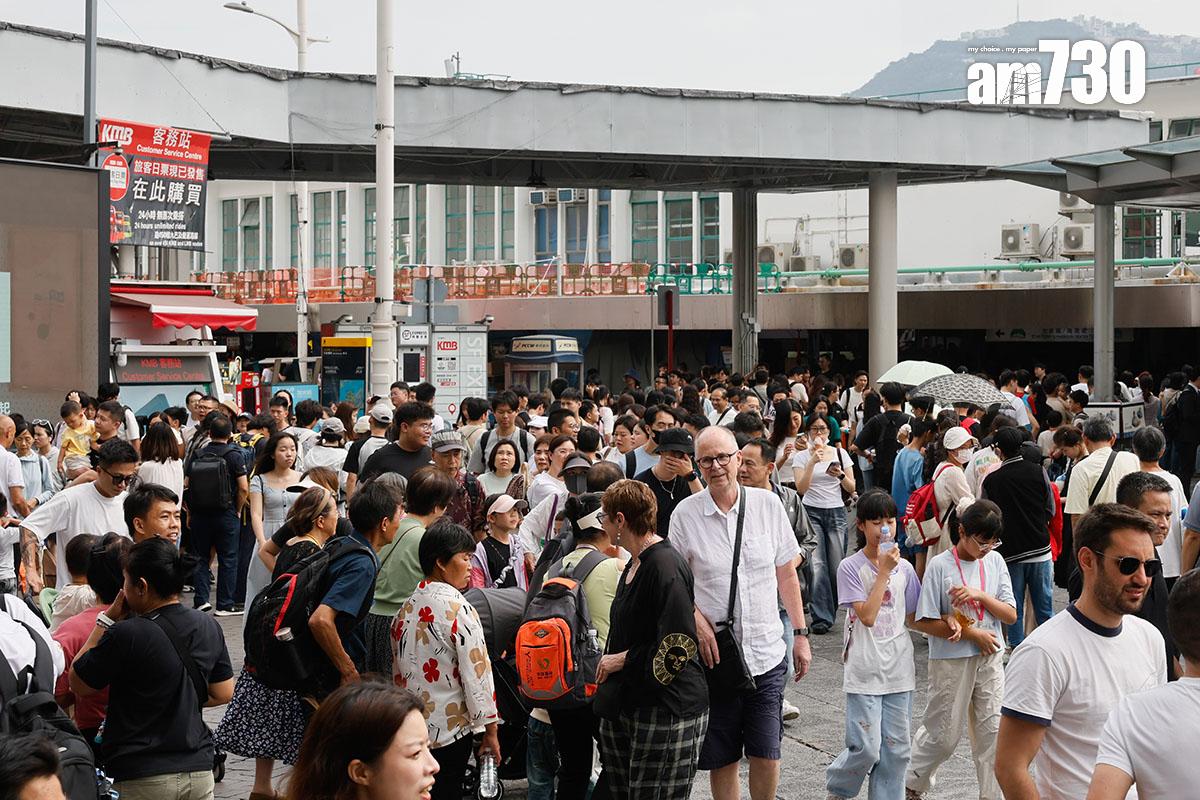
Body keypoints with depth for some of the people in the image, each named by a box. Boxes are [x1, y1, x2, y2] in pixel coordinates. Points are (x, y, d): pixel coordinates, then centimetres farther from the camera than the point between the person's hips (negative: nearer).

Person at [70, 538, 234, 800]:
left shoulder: (127, 635, -19)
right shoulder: (208, 626, 1)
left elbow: (78, 685, -5)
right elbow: (224, 694, 9)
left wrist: (106, 621, -2)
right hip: (200, 770, 5)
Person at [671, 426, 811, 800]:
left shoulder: (767, 504, 1)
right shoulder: (686, 513, -3)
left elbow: (787, 574, 8)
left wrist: (800, 634, 7)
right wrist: (699, 622, -11)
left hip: (767, 653, 1)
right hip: (714, 655, -1)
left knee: (766, 754, 1)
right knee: (722, 758, 6)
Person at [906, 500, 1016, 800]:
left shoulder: (995, 561, 2)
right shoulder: (939, 566, -11)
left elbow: (1011, 615, 0)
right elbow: (927, 620, -11)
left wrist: (979, 595, -16)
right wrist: (973, 633, -15)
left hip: (990, 658, 4)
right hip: (951, 660, -4)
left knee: (992, 731, 3)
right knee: (943, 734, 6)